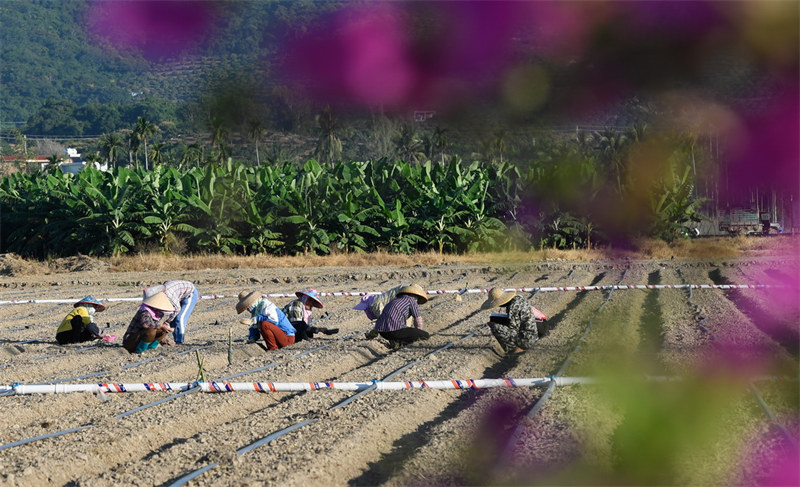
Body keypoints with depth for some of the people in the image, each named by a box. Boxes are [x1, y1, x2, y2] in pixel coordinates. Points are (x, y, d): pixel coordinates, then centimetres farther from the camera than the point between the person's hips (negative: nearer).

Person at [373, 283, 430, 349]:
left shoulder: (396, 299, 31)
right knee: (426, 336, -3)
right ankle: (397, 342, -10)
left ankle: (394, 340, 8)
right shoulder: (412, 300, 9)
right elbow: (418, 320, 13)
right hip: (394, 329, -8)